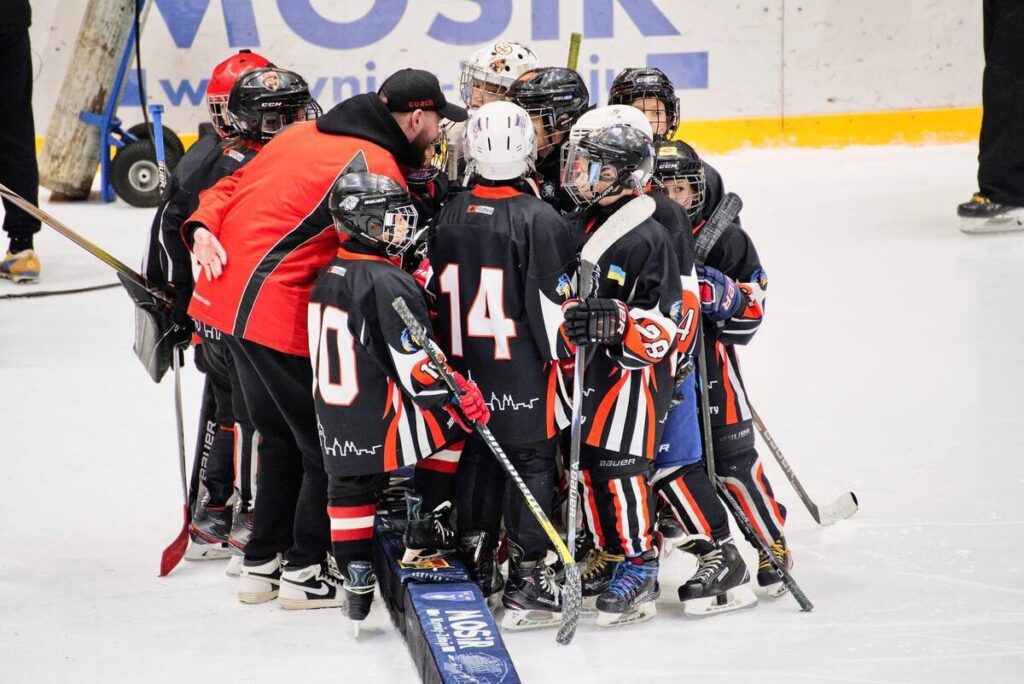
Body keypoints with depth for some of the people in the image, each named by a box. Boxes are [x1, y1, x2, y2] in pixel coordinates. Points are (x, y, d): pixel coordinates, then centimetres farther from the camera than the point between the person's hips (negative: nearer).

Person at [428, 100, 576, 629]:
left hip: (467, 368, 5)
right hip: (525, 370, -5)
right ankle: (528, 581, -2)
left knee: (479, 457, 17)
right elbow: (553, 302, -14)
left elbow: (436, 294, 10)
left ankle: (473, 568, 25)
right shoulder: (539, 219, -15)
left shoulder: (448, 218, 2)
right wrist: (566, 356, -1)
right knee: (532, 464, 0)